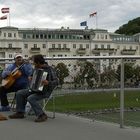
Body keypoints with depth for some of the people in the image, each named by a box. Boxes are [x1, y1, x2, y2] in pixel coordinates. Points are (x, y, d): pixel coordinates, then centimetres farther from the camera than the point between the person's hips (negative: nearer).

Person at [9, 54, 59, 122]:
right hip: (35, 89, 9)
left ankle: (42, 115, -26)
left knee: (30, 98, -31)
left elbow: (56, 82, -21)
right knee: (19, 93, 1)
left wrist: (48, 83, -38)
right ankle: (20, 113, 7)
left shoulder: (50, 69, -15)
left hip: (44, 92, -9)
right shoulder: (36, 68, 9)